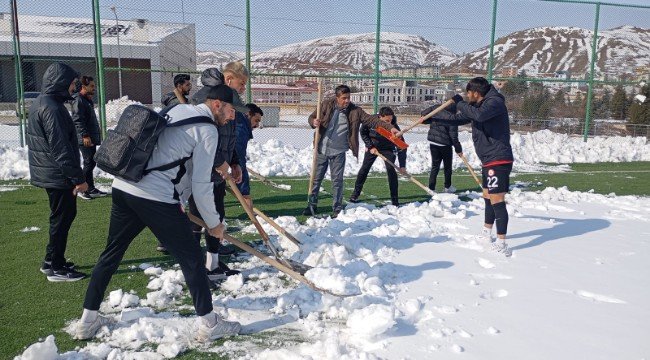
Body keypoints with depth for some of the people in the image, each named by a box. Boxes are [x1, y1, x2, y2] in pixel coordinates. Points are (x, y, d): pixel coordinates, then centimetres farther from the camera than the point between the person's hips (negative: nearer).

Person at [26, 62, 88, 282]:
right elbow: (60, 148, -24)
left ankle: (52, 261, 28)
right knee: (62, 218, 0)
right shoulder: (51, 109, -20)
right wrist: (78, 177, -21)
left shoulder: (40, 103, 13)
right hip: (58, 175, -10)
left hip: (48, 172, 10)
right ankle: (56, 268, 10)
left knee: (64, 215, 18)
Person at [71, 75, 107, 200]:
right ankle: (81, 190, 2)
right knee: (89, 163, -7)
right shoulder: (79, 100, -13)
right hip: (85, 139, -10)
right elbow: (78, 120, -20)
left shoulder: (88, 100, 18)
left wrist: (97, 134, 23)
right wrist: (85, 135, -25)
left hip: (92, 138, 10)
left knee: (91, 163, 13)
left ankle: (91, 189, 21)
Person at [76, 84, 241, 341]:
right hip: (155, 198, -8)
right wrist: (214, 223, 6)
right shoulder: (208, 130, -5)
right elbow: (201, 185, -7)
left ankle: (88, 320, 32)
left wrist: (175, 200, 27)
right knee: (191, 257, 4)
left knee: (111, 253, 20)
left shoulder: (178, 109, 19)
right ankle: (208, 324, 14)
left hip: (123, 186, 8)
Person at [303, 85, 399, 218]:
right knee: (316, 178, 10)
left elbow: (371, 120, -9)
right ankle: (312, 205, 25)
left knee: (337, 181, 3)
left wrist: (390, 127, -20)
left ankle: (337, 209, 16)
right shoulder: (326, 105, -2)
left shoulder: (355, 111, -4)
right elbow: (312, 117, 6)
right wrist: (314, 122, -19)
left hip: (338, 152, -1)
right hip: (321, 149, 2)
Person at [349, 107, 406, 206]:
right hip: (372, 147, 2)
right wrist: (370, 146, -16)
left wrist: (402, 166, -30)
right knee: (364, 168, 3)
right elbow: (363, 133, -6)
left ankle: (395, 199, -7)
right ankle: (355, 194, 19)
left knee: (391, 170, -15)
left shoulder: (394, 127, -30)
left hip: (388, 148, -1)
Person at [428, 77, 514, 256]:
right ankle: (487, 233, 34)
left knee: (497, 200, -14)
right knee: (488, 197, 19)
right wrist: (432, 116, 27)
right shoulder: (476, 106, 16)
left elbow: (479, 115, -33)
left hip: (499, 159, -10)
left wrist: (460, 102, -18)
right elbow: (456, 119, 26)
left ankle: (501, 244, -14)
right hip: (489, 160, 10)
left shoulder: (495, 102, -12)